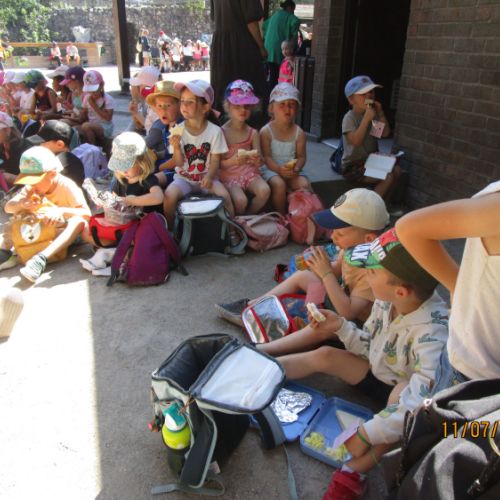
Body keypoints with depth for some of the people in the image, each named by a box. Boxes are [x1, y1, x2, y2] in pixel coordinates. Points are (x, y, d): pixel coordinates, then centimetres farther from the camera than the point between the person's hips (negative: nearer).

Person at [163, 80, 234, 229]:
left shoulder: (215, 131, -10)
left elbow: (215, 160, -5)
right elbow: (179, 163, -6)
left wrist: (209, 176, -24)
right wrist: (176, 147, -25)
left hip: (206, 177, -1)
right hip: (184, 178, 1)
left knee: (224, 195, -27)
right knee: (169, 195, -27)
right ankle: (170, 230, -4)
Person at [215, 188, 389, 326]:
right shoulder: (353, 245, -10)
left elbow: (347, 312, -35)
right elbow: (337, 270, 9)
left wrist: (326, 273, -33)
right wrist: (320, 267, -12)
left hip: (356, 321, -9)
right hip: (344, 297, 9)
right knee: (301, 275, 10)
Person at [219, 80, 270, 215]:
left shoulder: (253, 133, 3)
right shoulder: (221, 132, -8)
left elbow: (259, 161, 1)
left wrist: (258, 160, -23)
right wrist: (231, 161, -28)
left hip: (249, 172, 4)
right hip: (229, 175, -3)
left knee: (264, 190, -26)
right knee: (240, 200, -29)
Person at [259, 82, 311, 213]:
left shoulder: (299, 133, 2)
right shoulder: (266, 131, -7)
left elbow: (301, 156, 1)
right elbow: (266, 157, -12)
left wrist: (296, 168, -21)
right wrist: (279, 169, -28)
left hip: (292, 170, 3)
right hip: (271, 169, -3)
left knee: (304, 185, -24)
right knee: (279, 184, -32)